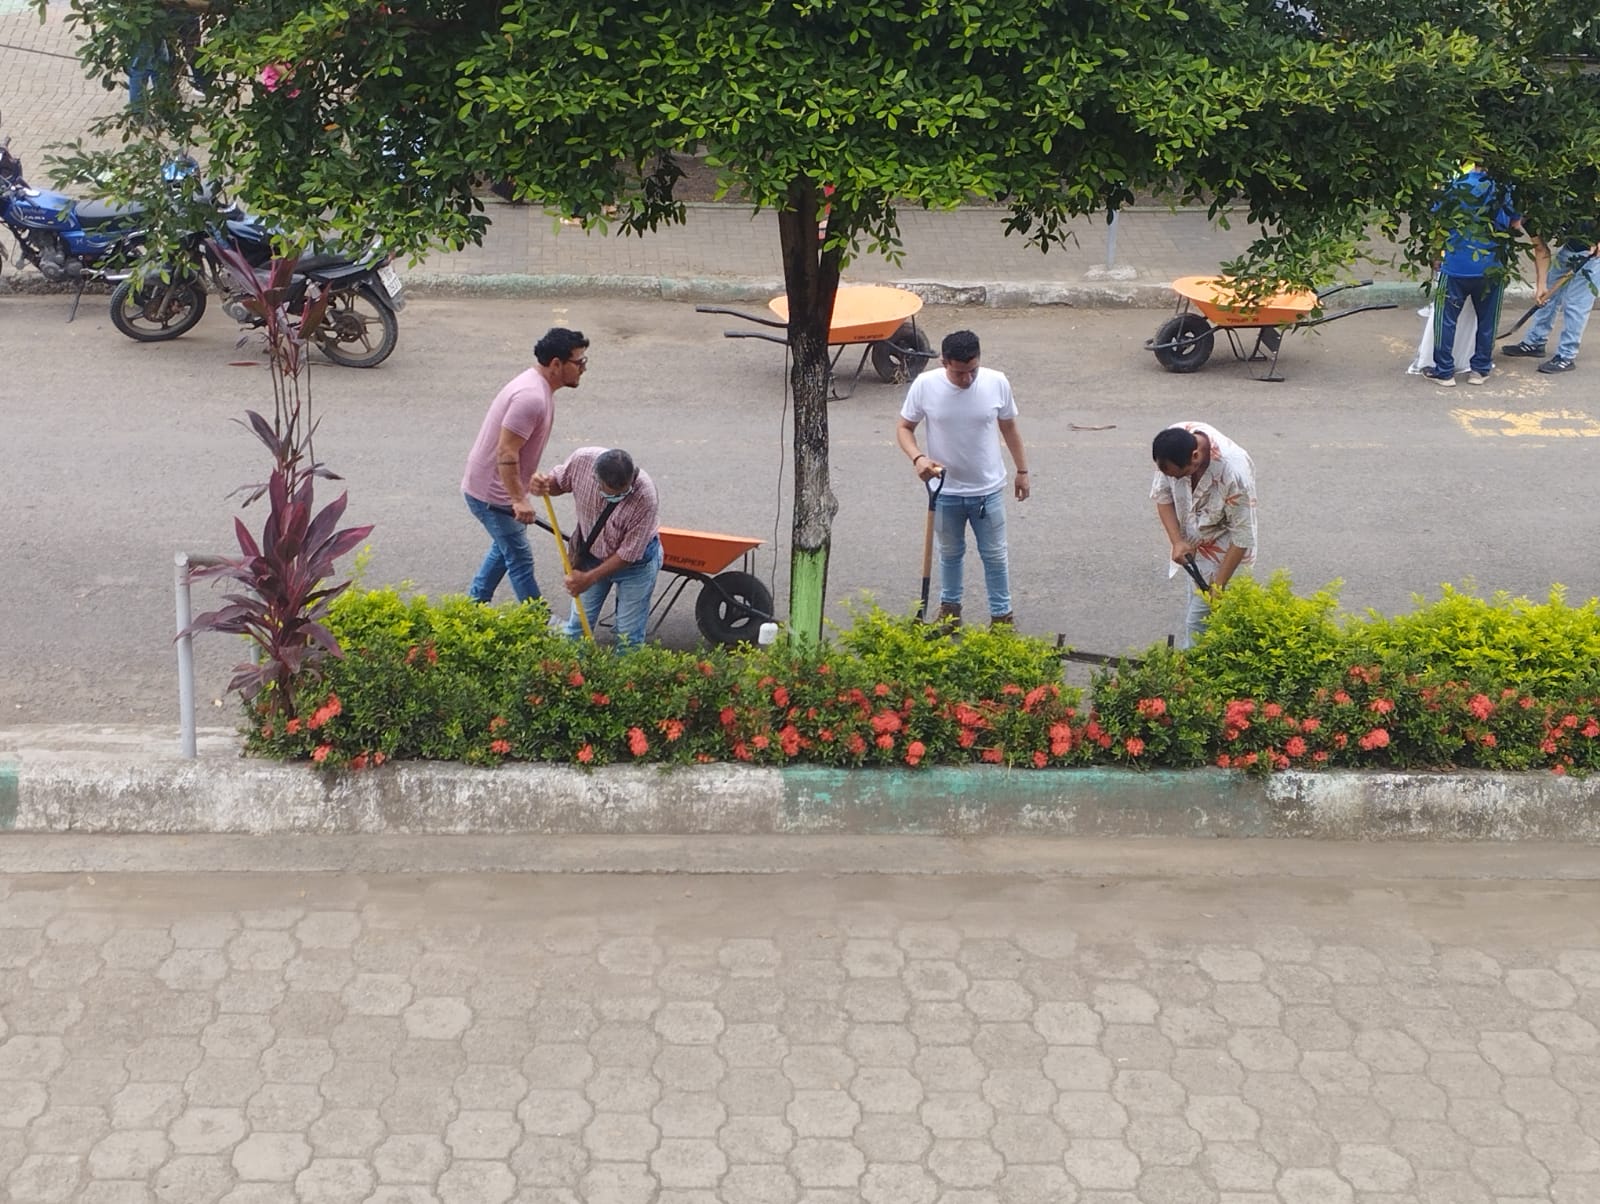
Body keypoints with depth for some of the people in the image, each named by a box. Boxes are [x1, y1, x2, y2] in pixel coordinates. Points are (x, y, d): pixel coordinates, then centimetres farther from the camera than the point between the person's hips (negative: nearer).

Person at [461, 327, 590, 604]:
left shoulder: (539, 387, 6)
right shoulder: (531, 397, -28)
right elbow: (506, 452, -30)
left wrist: (529, 484, 24)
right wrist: (519, 500, -29)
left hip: (493, 487, 10)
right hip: (491, 493, -10)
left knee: (505, 547, 24)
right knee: (520, 559, 0)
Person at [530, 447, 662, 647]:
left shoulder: (644, 496, -35)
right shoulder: (582, 459, -27)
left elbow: (629, 554, -23)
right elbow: (558, 482, -2)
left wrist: (589, 578, -19)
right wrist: (543, 485, -25)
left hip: (635, 563, -3)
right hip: (591, 554, 3)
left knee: (629, 637, 2)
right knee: (577, 626, 11)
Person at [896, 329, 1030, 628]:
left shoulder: (997, 383, -14)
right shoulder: (925, 385, -16)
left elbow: (1009, 427, 2)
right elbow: (904, 428, -5)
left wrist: (1022, 470, 8)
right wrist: (918, 458, -24)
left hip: (988, 490, 0)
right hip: (945, 491, 0)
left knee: (995, 556, 10)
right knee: (950, 553, 20)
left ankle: (1001, 615, 25)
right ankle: (950, 606, 40)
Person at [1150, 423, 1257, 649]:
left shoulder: (1234, 472, -38)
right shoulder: (1172, 446, -24)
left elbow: (1242, 537, -26)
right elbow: (1162, 496, -6)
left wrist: (1218, 586, -22)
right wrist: (1177, 541, -19)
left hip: (1220, 545, -5)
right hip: (1191, 541, 5)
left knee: (1198, 619, -8)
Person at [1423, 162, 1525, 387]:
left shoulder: (1454, 186, -4)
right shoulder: (1504, 189, -1)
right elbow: (1516, 224, 3)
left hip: (1456, 265, -1)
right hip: (1492, 268, 1)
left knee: (1446, 318, 9)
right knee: (1487, 320, 15)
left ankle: (1444, 371, 9)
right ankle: (1481, 369, 19)